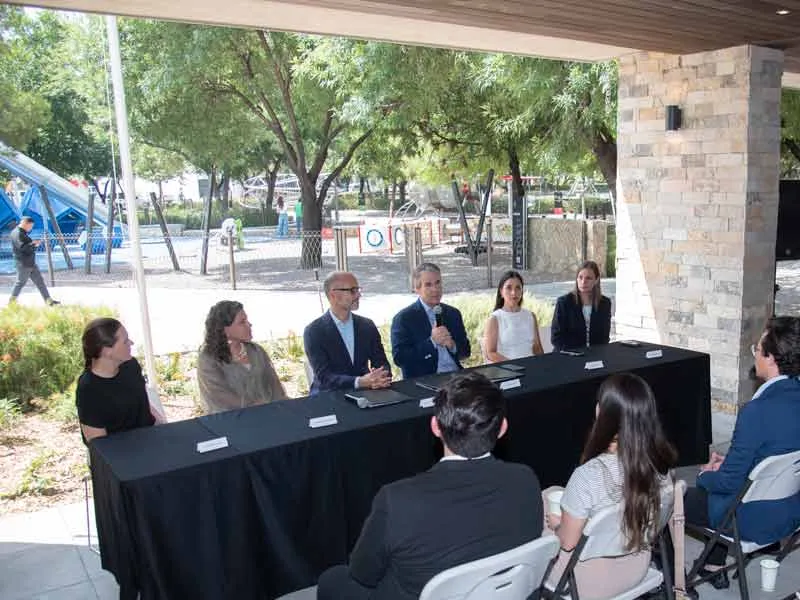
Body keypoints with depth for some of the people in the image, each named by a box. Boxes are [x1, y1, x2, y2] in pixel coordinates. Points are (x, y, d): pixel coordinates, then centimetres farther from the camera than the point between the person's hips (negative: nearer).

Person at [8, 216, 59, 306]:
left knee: (40, 281, 7)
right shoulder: (17, 233, -14)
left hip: (31, 263, 10)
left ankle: (48, 300, 8)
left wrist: (35, 244, 4)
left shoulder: (23, 233, 17)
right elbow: (22, 247, -26)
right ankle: (12, 302, 12)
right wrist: (34, 244, -17)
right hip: (23, 264, -10)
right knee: (20, 282, 0)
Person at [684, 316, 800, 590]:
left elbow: (730, 482, -22)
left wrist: (706, 475, -2)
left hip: (756, 520, -8)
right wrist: (728, 462, 9)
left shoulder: (757, 411, -31)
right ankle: (714, 566, 37)